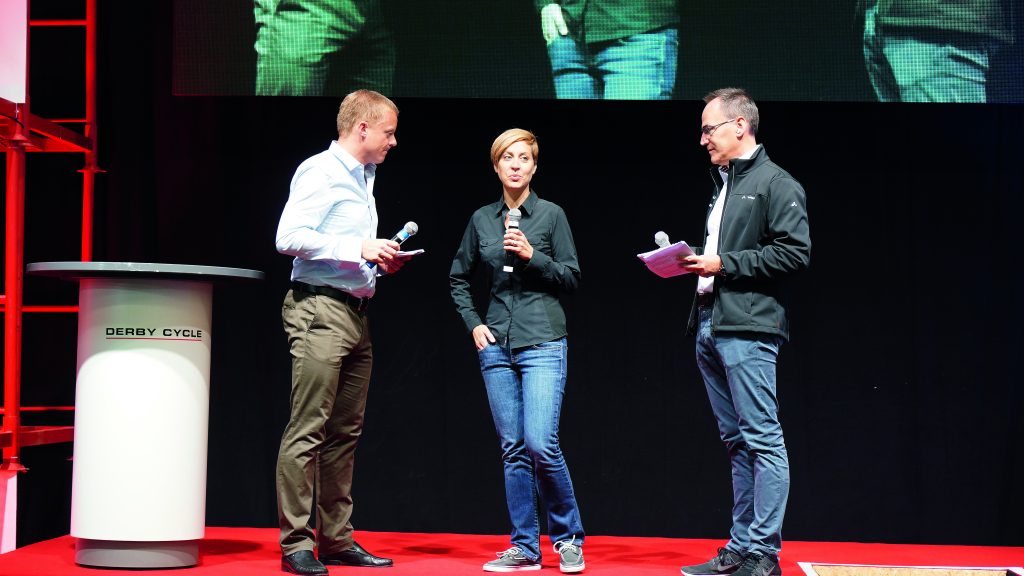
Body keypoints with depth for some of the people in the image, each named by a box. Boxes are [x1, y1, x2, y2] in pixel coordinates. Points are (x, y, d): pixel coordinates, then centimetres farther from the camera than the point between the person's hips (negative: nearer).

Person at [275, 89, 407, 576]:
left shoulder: (364, 177, 21)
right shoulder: (319, 171, -7)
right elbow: (289, 237, -18)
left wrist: (380, 260, 11)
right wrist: (360, 249, -18)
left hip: (355, 313, 10)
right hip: (320, 311, -9)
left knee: (345, 434, 10)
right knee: (307, 432, -8)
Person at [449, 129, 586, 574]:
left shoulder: (551, 215, 1)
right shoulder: (482, 219, 10)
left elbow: (572, 278, 0)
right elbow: (458, 278, 19)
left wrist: (532, 255, -12)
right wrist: (473, 323, 7)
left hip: (543, 343, -4)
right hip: (497, 346, 4)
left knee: (541, 445, -14)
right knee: (513, 449, 5)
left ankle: (569, 537, 5)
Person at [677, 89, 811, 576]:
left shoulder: (776, 183, -5)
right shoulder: (723, 184, 21)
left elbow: (795, 252, -14)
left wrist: (724, 264, -14)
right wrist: (695, 261, 7)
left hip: (748, 329, -9)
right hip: (709, 327, 9)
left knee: (763, 440, -7)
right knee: (736, 441, 11)